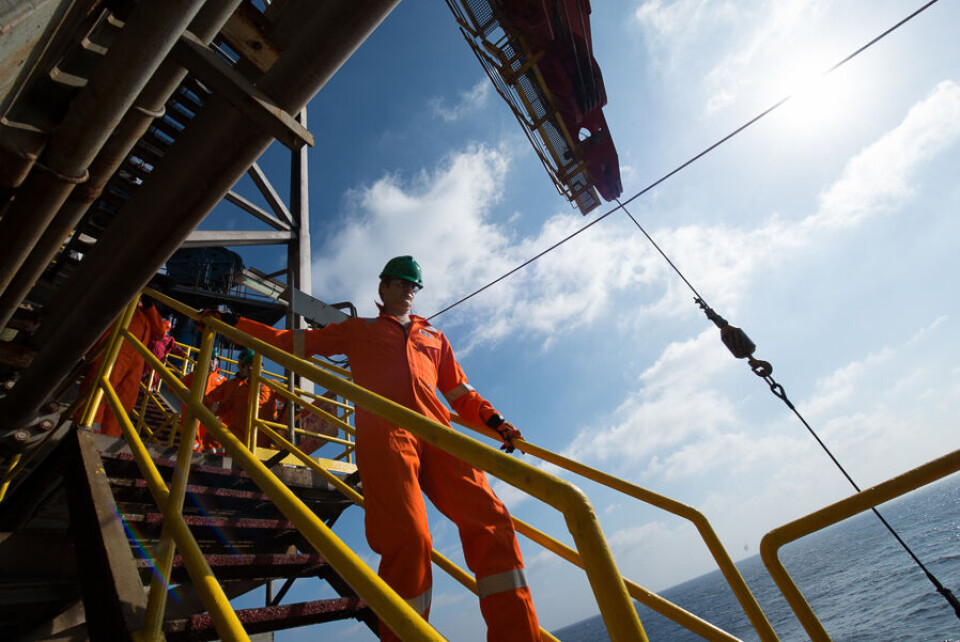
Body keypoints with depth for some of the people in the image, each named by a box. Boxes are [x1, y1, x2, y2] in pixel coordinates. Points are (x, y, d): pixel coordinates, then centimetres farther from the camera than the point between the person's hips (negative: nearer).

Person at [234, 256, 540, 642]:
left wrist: (493, 420, 10)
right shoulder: (357, 330, 28)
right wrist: (232, 323, 30)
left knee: (490, 520, -14)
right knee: (408, 537, -22)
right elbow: (290, 342, 31)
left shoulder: (435, 338, 32)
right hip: (383, 433, -2)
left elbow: (461, 394, 27)